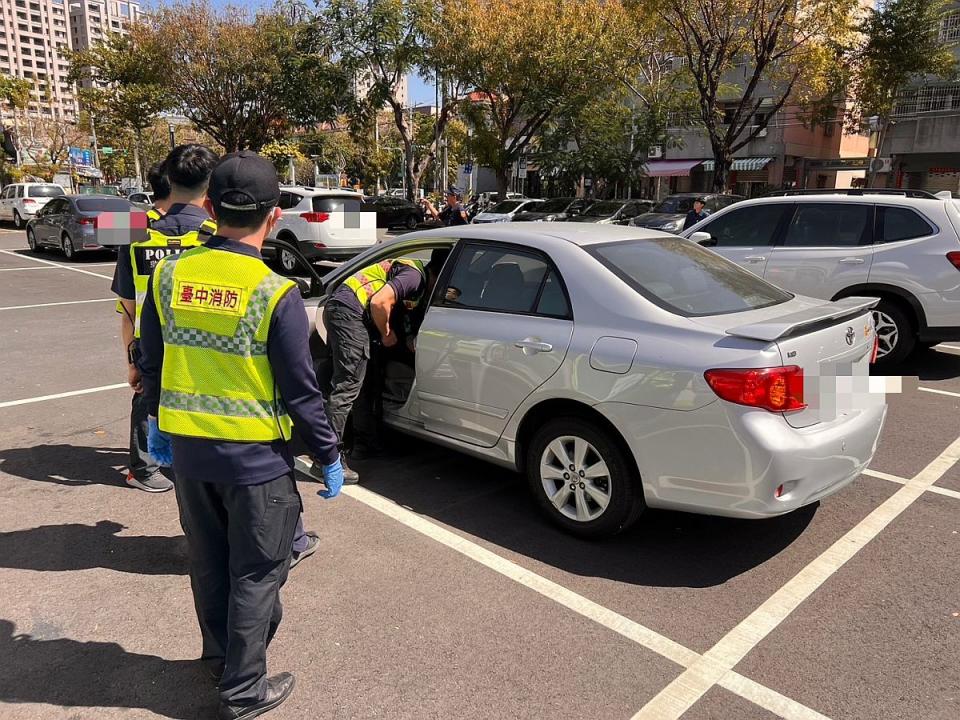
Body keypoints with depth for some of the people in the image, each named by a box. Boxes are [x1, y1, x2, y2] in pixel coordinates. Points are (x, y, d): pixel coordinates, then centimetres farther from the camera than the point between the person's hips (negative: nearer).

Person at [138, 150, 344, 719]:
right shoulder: (276, 294, -19)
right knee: (255, 575, 12)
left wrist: (159, 422, 24)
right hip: (256, 458, -5)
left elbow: (152, 367, 8)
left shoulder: (169, 277, -3)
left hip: (188, 450, 6)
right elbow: (301, 392, -15)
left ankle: (220, 654, 45)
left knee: (209, 563, 24)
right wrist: (329, 456, -3)